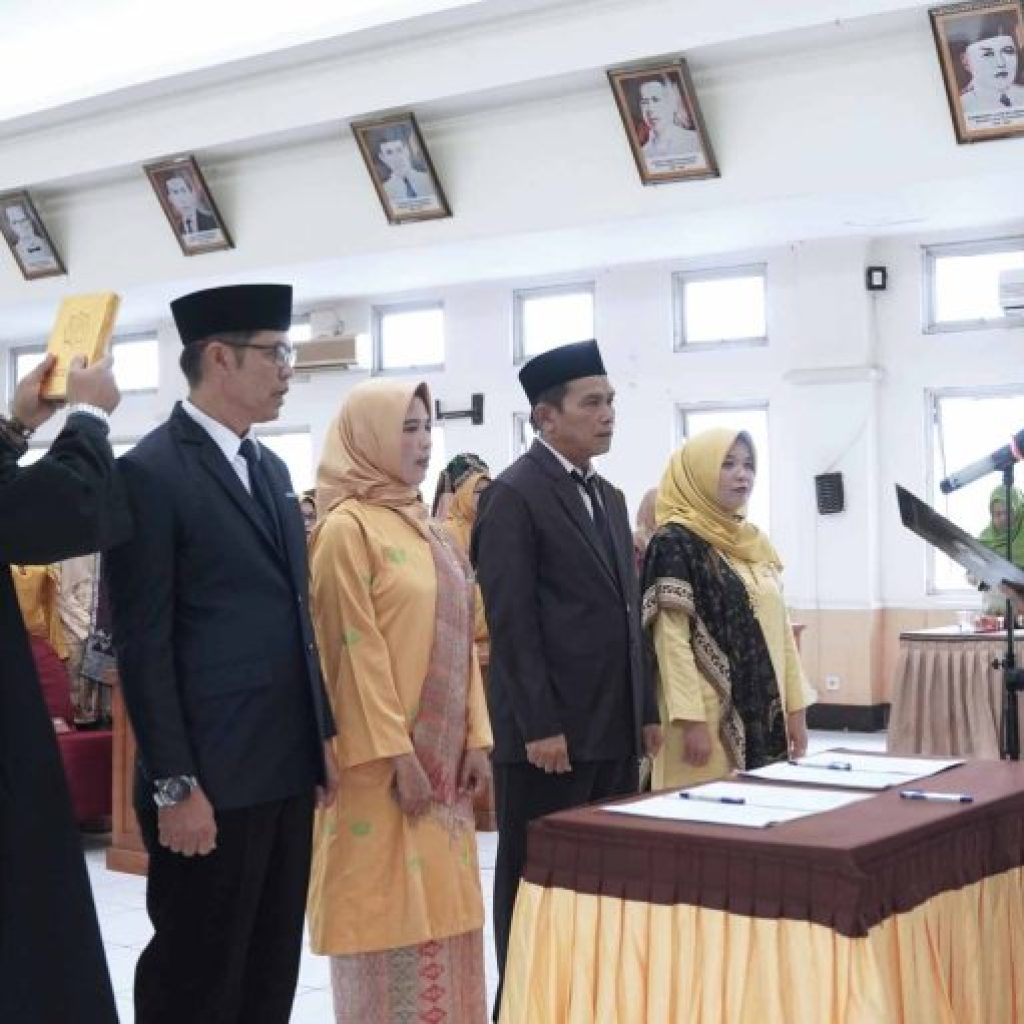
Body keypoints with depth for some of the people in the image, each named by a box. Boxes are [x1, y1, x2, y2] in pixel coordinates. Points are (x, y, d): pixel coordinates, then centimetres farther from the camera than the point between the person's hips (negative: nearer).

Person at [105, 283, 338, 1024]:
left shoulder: (271, 468, 14)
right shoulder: (152, 472, -11)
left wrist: (323, 733, 15)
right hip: (211, 777, -8)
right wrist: (175, 784, -17)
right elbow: (142, 644, -14)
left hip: (285, 770, 8)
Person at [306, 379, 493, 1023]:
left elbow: (458, 639, 13)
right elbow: (357, 651, -14)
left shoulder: (426, 527, 14)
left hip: (443, 753, 8)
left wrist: (476, 738, 6)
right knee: (393, 914, -1)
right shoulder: (347, 528, -9)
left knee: (441, 910, 11)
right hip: (387, 760, -7)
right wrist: (397, 755, -17)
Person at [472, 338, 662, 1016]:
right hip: (551, 733, -7)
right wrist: (539, 726, -18)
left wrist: (647, 710, 14)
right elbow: (512, 622, -14)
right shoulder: (514, 495, -9)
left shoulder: (610, 497, 16)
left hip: (615, 731, 8)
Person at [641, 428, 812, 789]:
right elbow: (671, 638, -14)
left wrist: (795, 707, 11)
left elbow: (780, 628, 15)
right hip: (711, 716, -7)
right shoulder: (675, 543, -8)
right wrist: (692, 720, -19)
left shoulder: (756, 542, 14)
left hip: (766, 713, 7)